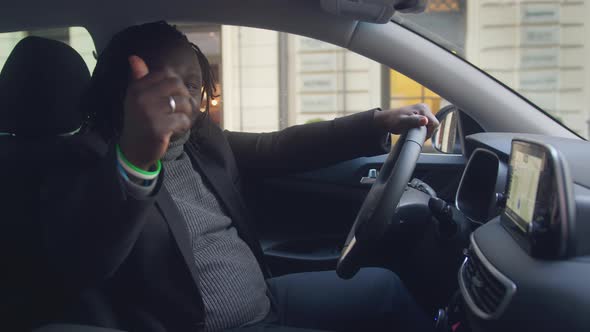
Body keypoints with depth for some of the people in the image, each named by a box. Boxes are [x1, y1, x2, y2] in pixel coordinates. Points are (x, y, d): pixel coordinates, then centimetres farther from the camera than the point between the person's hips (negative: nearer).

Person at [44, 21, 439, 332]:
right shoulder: (90, 165, -17)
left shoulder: (203, 141, 4)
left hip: (266, 300, 8)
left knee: (383, 286, 12)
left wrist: (379, 122, 1)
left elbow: (281, 147, 8)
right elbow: (78, 266, -36)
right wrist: (134, 160, -54)